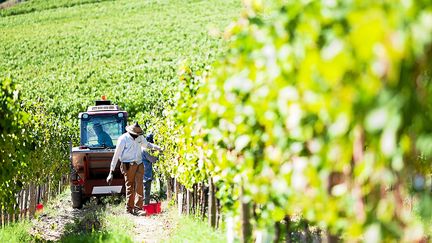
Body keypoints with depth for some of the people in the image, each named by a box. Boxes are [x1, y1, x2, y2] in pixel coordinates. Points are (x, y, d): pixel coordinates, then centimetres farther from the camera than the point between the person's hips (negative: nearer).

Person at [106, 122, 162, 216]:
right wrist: (111, 172, -10)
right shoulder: (123, 139, -9)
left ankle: (138, 208, -10)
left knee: (139, 186, -8)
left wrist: (158, 148, 12)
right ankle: (129, 209, 8)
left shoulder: (140, 137, 9)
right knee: (130, 187, -2)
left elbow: (147, 144, 31)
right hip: (128, 165, -5)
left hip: (139, 165, 5)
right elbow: (116, 155, -8)